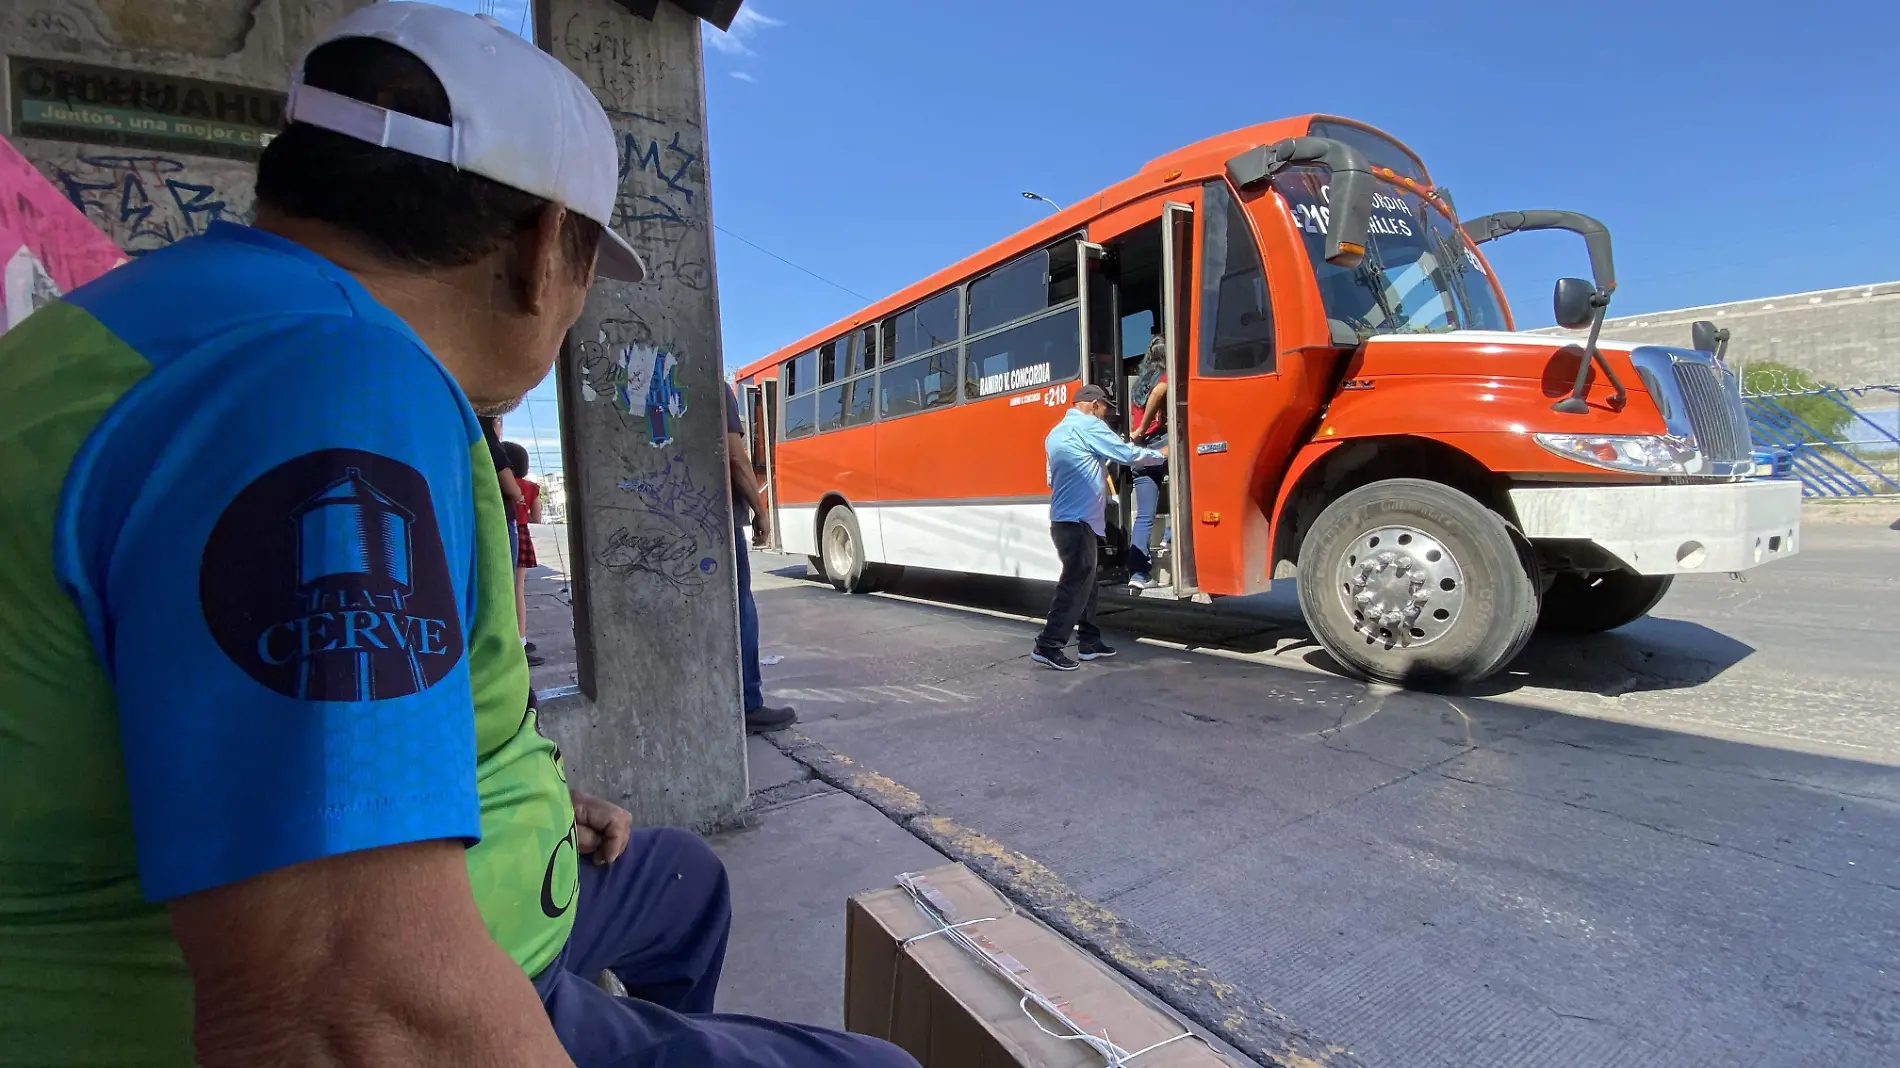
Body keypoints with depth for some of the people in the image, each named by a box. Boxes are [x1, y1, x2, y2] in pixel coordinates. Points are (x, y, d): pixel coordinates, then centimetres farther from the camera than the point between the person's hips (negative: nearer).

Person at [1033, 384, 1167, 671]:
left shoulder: (1056, 433, 20)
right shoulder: (1089, 426, -8)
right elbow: (1126, 454, -7)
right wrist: (1161, 455, 8)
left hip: (1063, 518, 10)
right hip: (1078, 520, -10)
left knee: (1084, 582, 15)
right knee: (1075, 584, -9)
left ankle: (1089, 641, 20)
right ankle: (1048, 646, -10)